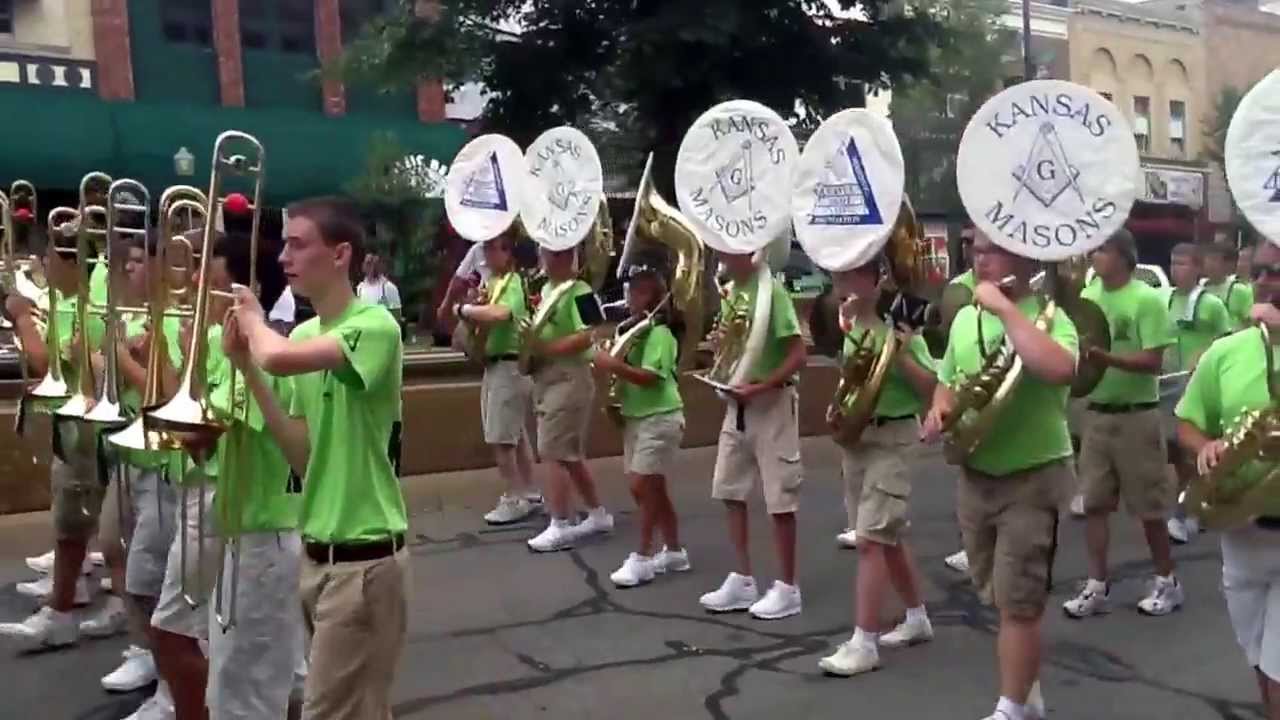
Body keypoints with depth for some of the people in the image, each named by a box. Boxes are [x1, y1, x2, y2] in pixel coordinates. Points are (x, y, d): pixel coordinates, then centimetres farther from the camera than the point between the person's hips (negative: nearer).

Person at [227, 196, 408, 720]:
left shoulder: (375, 326, -17)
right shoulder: (303, 336, 8)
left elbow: (278, 358, -34)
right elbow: (304, 456, 6)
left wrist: (253, 320, -10)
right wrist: (246, 366, -1)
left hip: (364, 557, -8)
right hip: (316, 551, 8)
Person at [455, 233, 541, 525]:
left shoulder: (514, 284, -16)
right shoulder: (491, 282, 12)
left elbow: (498, 314, -36)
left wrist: (465, 309, -22)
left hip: (508, 365, -10)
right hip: (494, 364, 10)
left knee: (500, 438, -6)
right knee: (516, 434, 15)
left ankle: (515, 499, 3)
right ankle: (529, 494, 24)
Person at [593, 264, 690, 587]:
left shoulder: (659, 333, -15)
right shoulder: (631, 329, 12)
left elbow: (649, 377, -25)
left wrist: (614, 365, -28)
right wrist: (611, 366, -3)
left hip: (659, 418, -9)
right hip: (635, 417, 9)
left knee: (643, 486, -7)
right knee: (652, 489, 13)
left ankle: (643, 557, 3)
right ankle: (674, 551, 24)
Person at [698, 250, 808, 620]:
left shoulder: (771, 290, -15)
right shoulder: (728, 292, 8)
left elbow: (798, 355, -18)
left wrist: (760, 387, -23)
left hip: (772, 403, -8)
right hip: (737, 404, 8)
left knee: (780, 498, 1)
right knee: (730, 491, 11)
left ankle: (787, 587, 12)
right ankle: (742, 580, 22)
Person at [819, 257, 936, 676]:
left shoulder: (897, 323, -13)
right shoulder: (850, 325, 8)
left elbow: (932, 388, -14)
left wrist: (900, 356, -26)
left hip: (891, 437, -8)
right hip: (856, 436, 8)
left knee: (870, 540, -11)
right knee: (889, 535, 16)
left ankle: (863, 643, -7)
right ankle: (917, 619, 31)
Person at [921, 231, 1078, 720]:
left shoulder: (1047, 314, -14)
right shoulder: (965, 318, 6)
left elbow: (1059, 370, -36)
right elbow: (947, 382, 19)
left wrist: (1005, 308, -28)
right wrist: (939, 410, -4)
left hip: (1033, 477, -7)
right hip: (975, 475, 7)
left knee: (1019, 602, -4)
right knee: (998, 597, 18)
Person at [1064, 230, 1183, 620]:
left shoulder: (1147, 299, -11)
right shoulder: (1086, 296, 5)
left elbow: (1153, 362, -16)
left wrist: (1107, 358, -28)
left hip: (1136, 415, -5)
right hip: (1096, 412, 5)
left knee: (1149, 504, 5)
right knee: (1094, 502, 5)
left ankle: (1167, 581, 22)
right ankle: (1097, 586, 13)